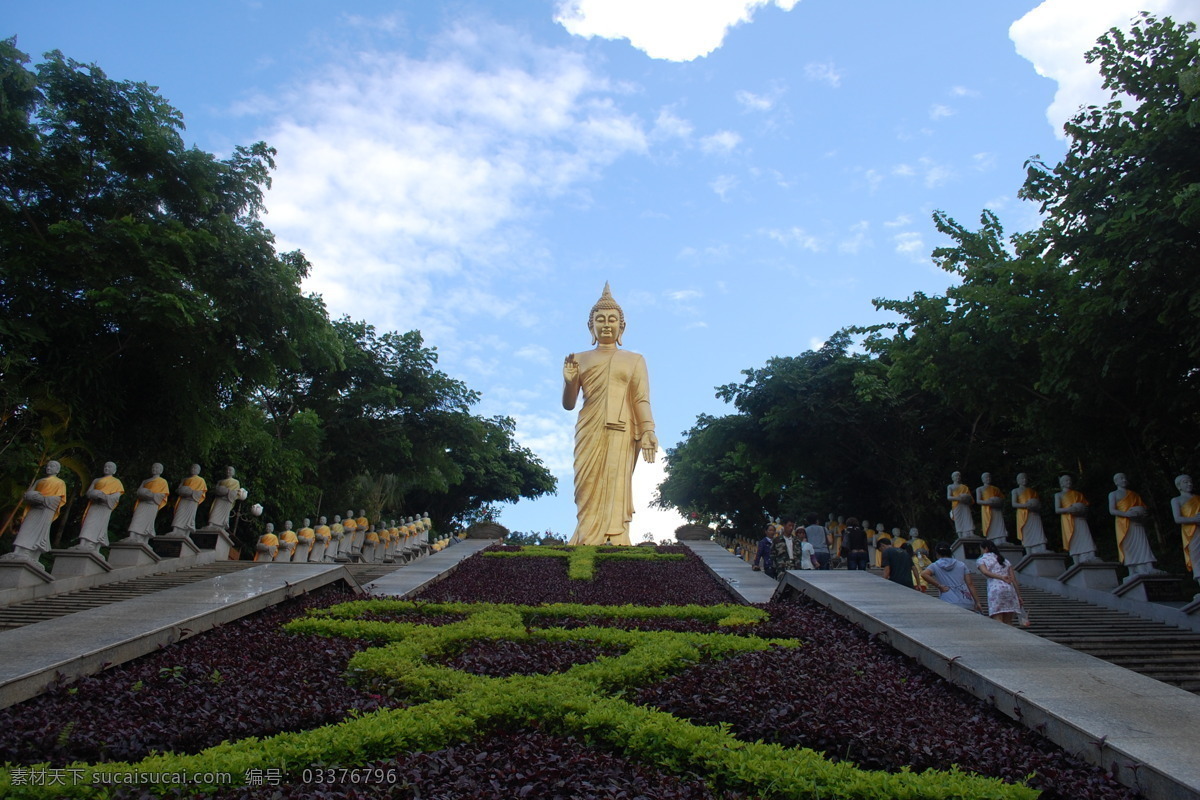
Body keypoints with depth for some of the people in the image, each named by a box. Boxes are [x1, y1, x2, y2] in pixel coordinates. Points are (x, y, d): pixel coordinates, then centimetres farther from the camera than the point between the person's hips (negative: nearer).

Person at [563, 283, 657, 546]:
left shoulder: (634, 360, 16)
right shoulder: (579, 359, 19)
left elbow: (641, 400, 4)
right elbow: (568, 404, 15)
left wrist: (648, 431, -13)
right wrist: (568, 380, -5)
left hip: (622, 431, -1)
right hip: (589, 431, 1)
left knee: (616, 487, -11)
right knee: (589, 488, -9)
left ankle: (615, 543, -15)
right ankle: (588, 545, -12)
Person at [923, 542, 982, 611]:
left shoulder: (935, 566, 6)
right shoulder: (961, 565, 13)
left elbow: (923, 574, -14)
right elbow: (970, 584, 9)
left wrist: (939, 586, -8)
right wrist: (977, 602, 12)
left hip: (949, 604, -3)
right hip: (967, 604, 3)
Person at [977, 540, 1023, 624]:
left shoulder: (981, 560, 13)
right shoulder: (1005, 561, 26)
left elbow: (985, 572, -10)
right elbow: (1013, 579, 16)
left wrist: (1001, 577, -21)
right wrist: (1019, 596, 13)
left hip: (995, 590, -5)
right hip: (1010, 589, 5)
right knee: (1008, 623, 10)